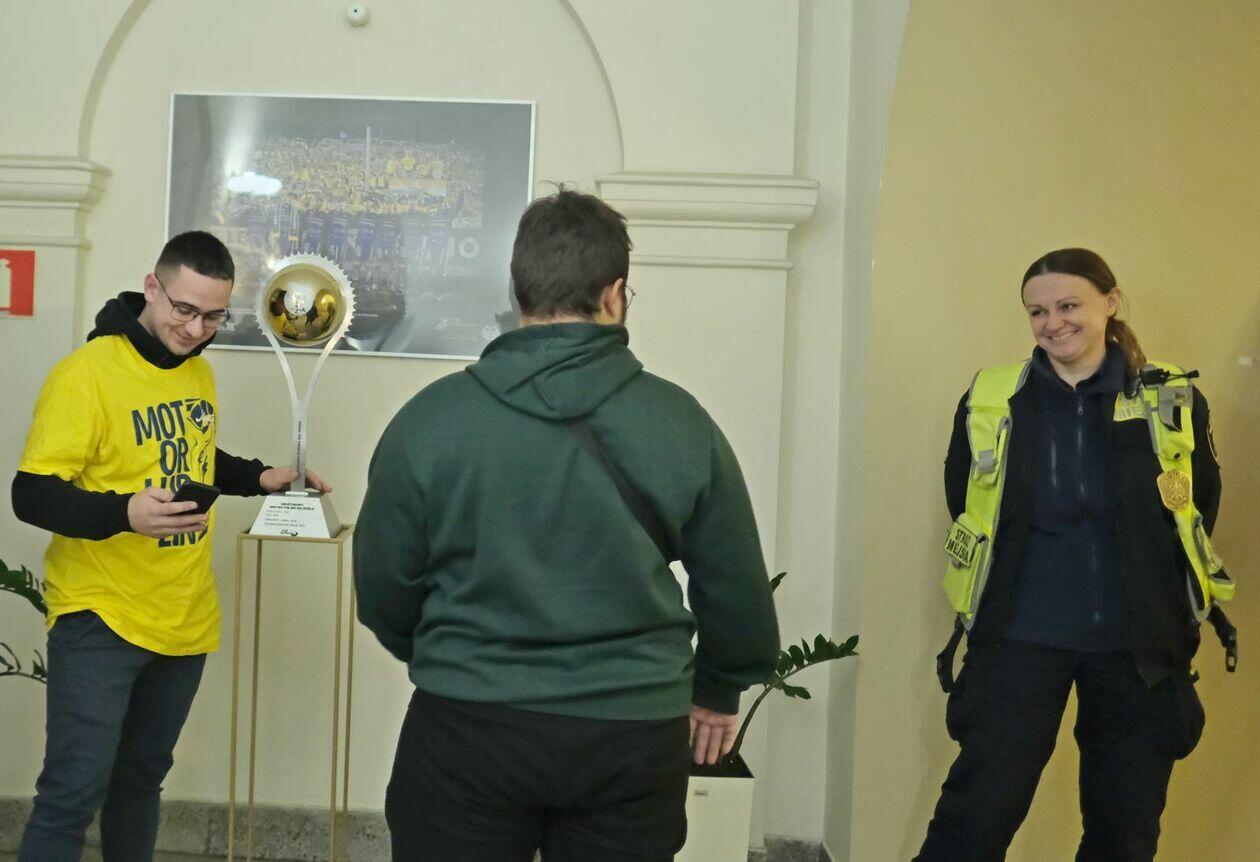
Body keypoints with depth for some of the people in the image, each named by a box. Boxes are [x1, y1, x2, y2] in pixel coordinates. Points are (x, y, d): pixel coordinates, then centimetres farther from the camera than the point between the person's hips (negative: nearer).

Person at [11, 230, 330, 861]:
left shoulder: (199, 371, 7)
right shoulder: (86, 372, -16)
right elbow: (31, 495, -20)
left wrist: (259, 477, 11)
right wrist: (124, 512, -36)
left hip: (185, 618, 7)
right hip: (100, 619, -6)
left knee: (143, 776, 19)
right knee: (74, 791, -6)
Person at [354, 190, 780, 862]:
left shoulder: (428, 418, -8)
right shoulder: (680, 422, -7)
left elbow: (383, 582, 2)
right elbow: (735, 586, 2)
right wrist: (719, 690, 21)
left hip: (466, 727, 0)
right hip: (632, 732, 1)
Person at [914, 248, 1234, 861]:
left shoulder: (1174, 400, -2)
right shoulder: (988, 402, -3)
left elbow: (1199, 511, 9)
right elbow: (964, 507, 8)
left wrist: (1172, 618, 7)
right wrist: (1014, 588, 7)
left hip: (1139, 647, 2)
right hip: (1020, 640, -1)